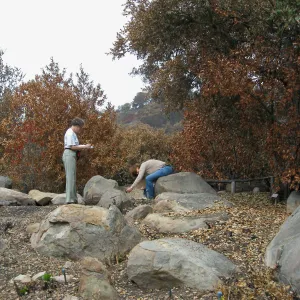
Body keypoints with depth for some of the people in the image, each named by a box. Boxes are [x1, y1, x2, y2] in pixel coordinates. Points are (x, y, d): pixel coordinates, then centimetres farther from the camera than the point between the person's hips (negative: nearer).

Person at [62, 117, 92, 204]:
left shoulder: (73, 133, 20)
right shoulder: (70, 133, -11)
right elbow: (72, 147, -18)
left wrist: (83, 146, 6)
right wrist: (85, 147, -13)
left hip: (72, 156, 11)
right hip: (69, 155, -11)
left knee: (72, 178, 11)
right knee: (70, 177, -11)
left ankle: (73, 199, 15)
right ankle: (70, 199, -12)